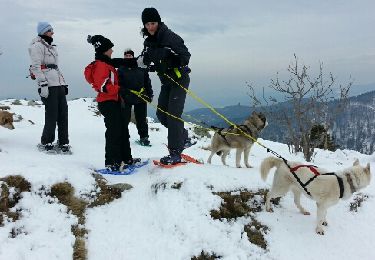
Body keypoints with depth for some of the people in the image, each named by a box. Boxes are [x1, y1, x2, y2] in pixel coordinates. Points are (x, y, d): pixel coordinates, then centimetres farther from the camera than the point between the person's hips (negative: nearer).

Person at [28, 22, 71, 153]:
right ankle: (46, 143, 7)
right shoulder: (37, 46, -2)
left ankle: (63, 143, 9)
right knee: (52, 114, -7)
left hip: (58, 83, 8)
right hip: (48, 85, -8)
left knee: (63, 112, 3)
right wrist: (42, 84, -20)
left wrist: (64, 84, 23)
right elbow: (36, 67, -11)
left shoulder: (51, 46, 25)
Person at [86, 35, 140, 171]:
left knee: (123, 130, 15)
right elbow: (103, 86, -24)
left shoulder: (106, 64, 19)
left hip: (113, 102, 11)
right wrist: (120, 89, -25)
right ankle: (112, 163, -4)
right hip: (107, 103, -11)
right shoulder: (101, 65, -14)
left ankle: (126, 158, 24)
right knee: (114, 132, -9)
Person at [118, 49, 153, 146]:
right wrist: (120, 96, -11)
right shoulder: (121, 70, 4)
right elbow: (118, 85, -1)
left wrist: (150, 94, 9)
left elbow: (147, 82, 13)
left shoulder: (141, 70, 8)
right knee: (124, 119, 3)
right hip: (126, 99, -1)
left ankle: (144, 137, 16)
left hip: (140, 98, 1)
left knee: (142, 119, 6)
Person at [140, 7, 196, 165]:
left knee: (173, 115, -12)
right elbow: (146, 60, 16)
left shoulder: (170, 37, -16)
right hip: (166, 82, 8)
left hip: (179, 79, -8)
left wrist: (170, 64, -31)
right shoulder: (149, 41, 6)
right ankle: (184, 139, 25)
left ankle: (175, 154, -5)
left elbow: (185, 56, -17)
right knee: (161, 113, 7)